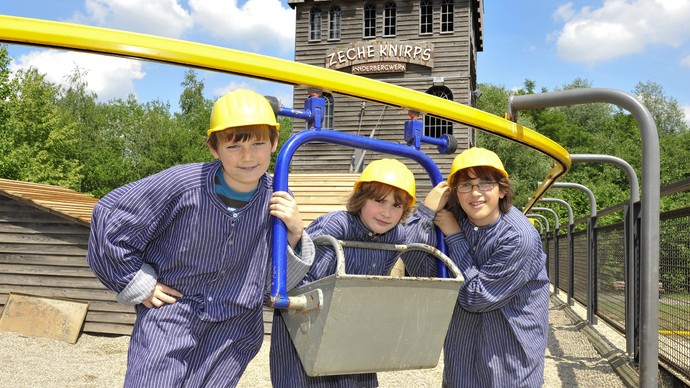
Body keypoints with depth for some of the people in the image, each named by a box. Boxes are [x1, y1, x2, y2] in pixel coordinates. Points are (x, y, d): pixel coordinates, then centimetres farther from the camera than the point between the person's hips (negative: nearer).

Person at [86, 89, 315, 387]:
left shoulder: (279, 202, -8)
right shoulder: (182, 184, -18)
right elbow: (110, 216, -6)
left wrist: (294, 234, -16)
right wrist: (139, 284, -3)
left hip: (233, 329, 2)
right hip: (169, 313, -2)